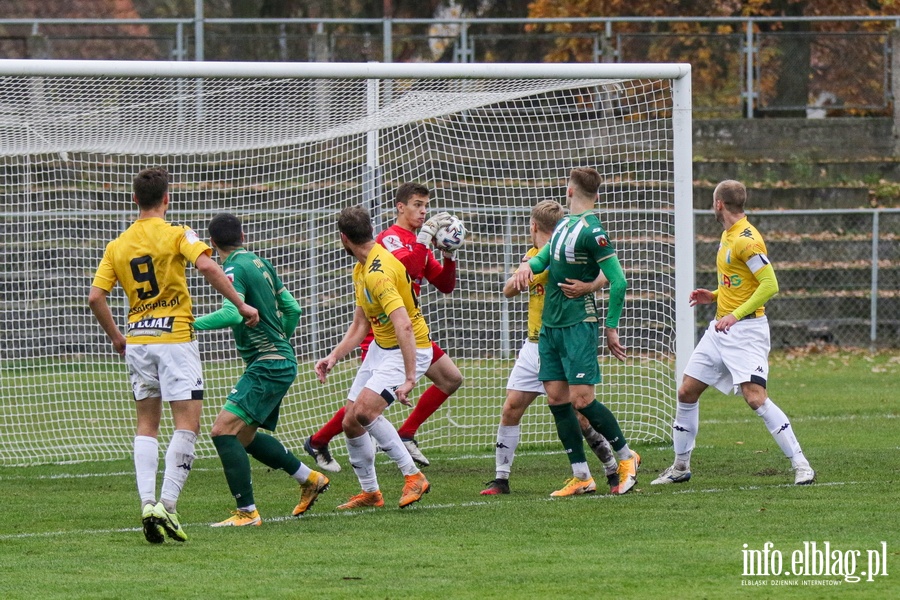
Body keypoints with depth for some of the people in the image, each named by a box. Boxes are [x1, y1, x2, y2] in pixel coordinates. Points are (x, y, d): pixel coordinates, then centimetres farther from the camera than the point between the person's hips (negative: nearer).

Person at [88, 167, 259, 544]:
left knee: (147, 425, 12)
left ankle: (147, 502, -3)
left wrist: (116, 337, 18)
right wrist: (241, 305, -13)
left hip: (137, 340, 5)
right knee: (187, 423, -3)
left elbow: (95, 297, 4)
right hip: (175, 337, -5)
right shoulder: (176, 234, -5)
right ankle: (166, 504, -15)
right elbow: (207, 266, -21)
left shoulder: (117, 246, 8)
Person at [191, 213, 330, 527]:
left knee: (224, 430, -16)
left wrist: (191, 324, -26)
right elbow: (292, 308, 20)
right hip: (280, 361, 10)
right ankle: (309, 479, 31)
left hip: (267, 366, -10)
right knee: (244, 436, 22)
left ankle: (247, 512, -19)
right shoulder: (261, 263, 13)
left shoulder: (235, 269, -14)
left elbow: (233, 313, -31)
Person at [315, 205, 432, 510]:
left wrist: (409, 378, -40)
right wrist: (333, 357, 4)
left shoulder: (379, 273, -27)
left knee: (364, 411, -26)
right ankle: (369, 492, 22)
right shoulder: (361, 270, 6)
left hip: (410, 350, -10)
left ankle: (413, 476, -15)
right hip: (380, 348, 10)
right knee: (350, 423, 6)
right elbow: (360, 325, 15)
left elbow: (404, 327, -36)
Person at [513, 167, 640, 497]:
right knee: (556, 398, 4)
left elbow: (618, 281, -15)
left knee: (582, 399, -11)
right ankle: (581, 476, 8)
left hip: (578, 324, -9)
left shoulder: (591, 231, -14)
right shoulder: (564, 225, 13)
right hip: (550, 325, 9)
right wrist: (528, 265, -1)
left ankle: (626, 457, 7)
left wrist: (611, 328, -12)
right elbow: (545, 257, 23)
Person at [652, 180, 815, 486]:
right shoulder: (727, 235, 14)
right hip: (720, 328, 10)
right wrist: (714, 296, 10)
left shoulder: (746, 240, -16)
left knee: (755, 397, -19)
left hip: (746, 329, -10)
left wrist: (735, 315, -23)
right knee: (687, 392, 9)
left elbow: (769, 285, -21)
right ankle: (680, 467, 21)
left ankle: (800, 465, -15)